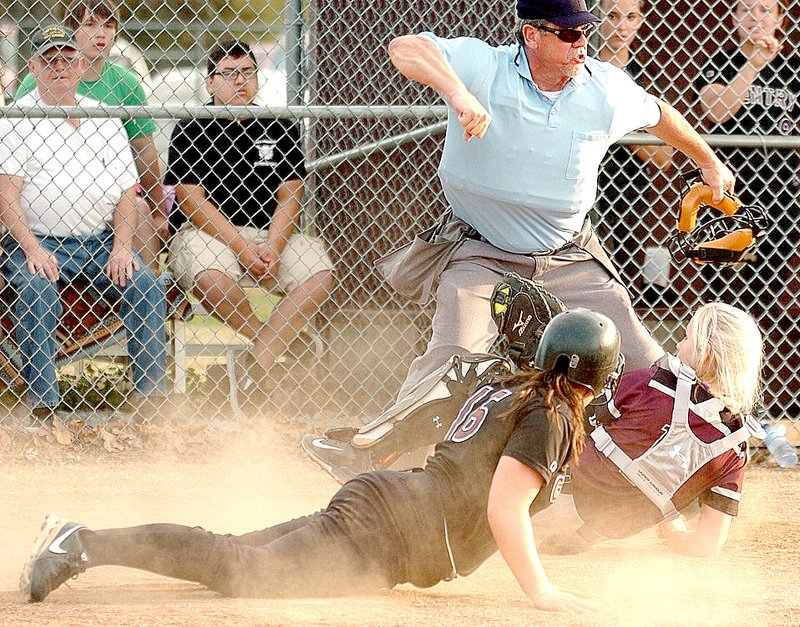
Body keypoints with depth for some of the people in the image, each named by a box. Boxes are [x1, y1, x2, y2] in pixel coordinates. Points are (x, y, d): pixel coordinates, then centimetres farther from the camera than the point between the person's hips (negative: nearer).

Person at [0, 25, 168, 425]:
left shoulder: (105, 119, 14)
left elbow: (126, 191, 12)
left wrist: (121, 247, -5)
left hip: (100, 242, 4)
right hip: (36, 241, -4)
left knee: (144, 284, -20)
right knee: (37, 289, -32)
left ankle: (150, 394, -15)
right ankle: (42, 404, -30)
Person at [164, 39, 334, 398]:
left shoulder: (279, 129, 11)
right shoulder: (191, 130, 1)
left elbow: (289, 197, 6)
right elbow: (193, 201, -8)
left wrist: (272, 248, -13)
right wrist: (242, 248, -18)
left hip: (270, 235, 3)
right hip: (204, 233, -3)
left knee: (318, 271, -24)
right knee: (211, 277, -37)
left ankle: (256, 370, -29)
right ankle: (279, 344, -15)